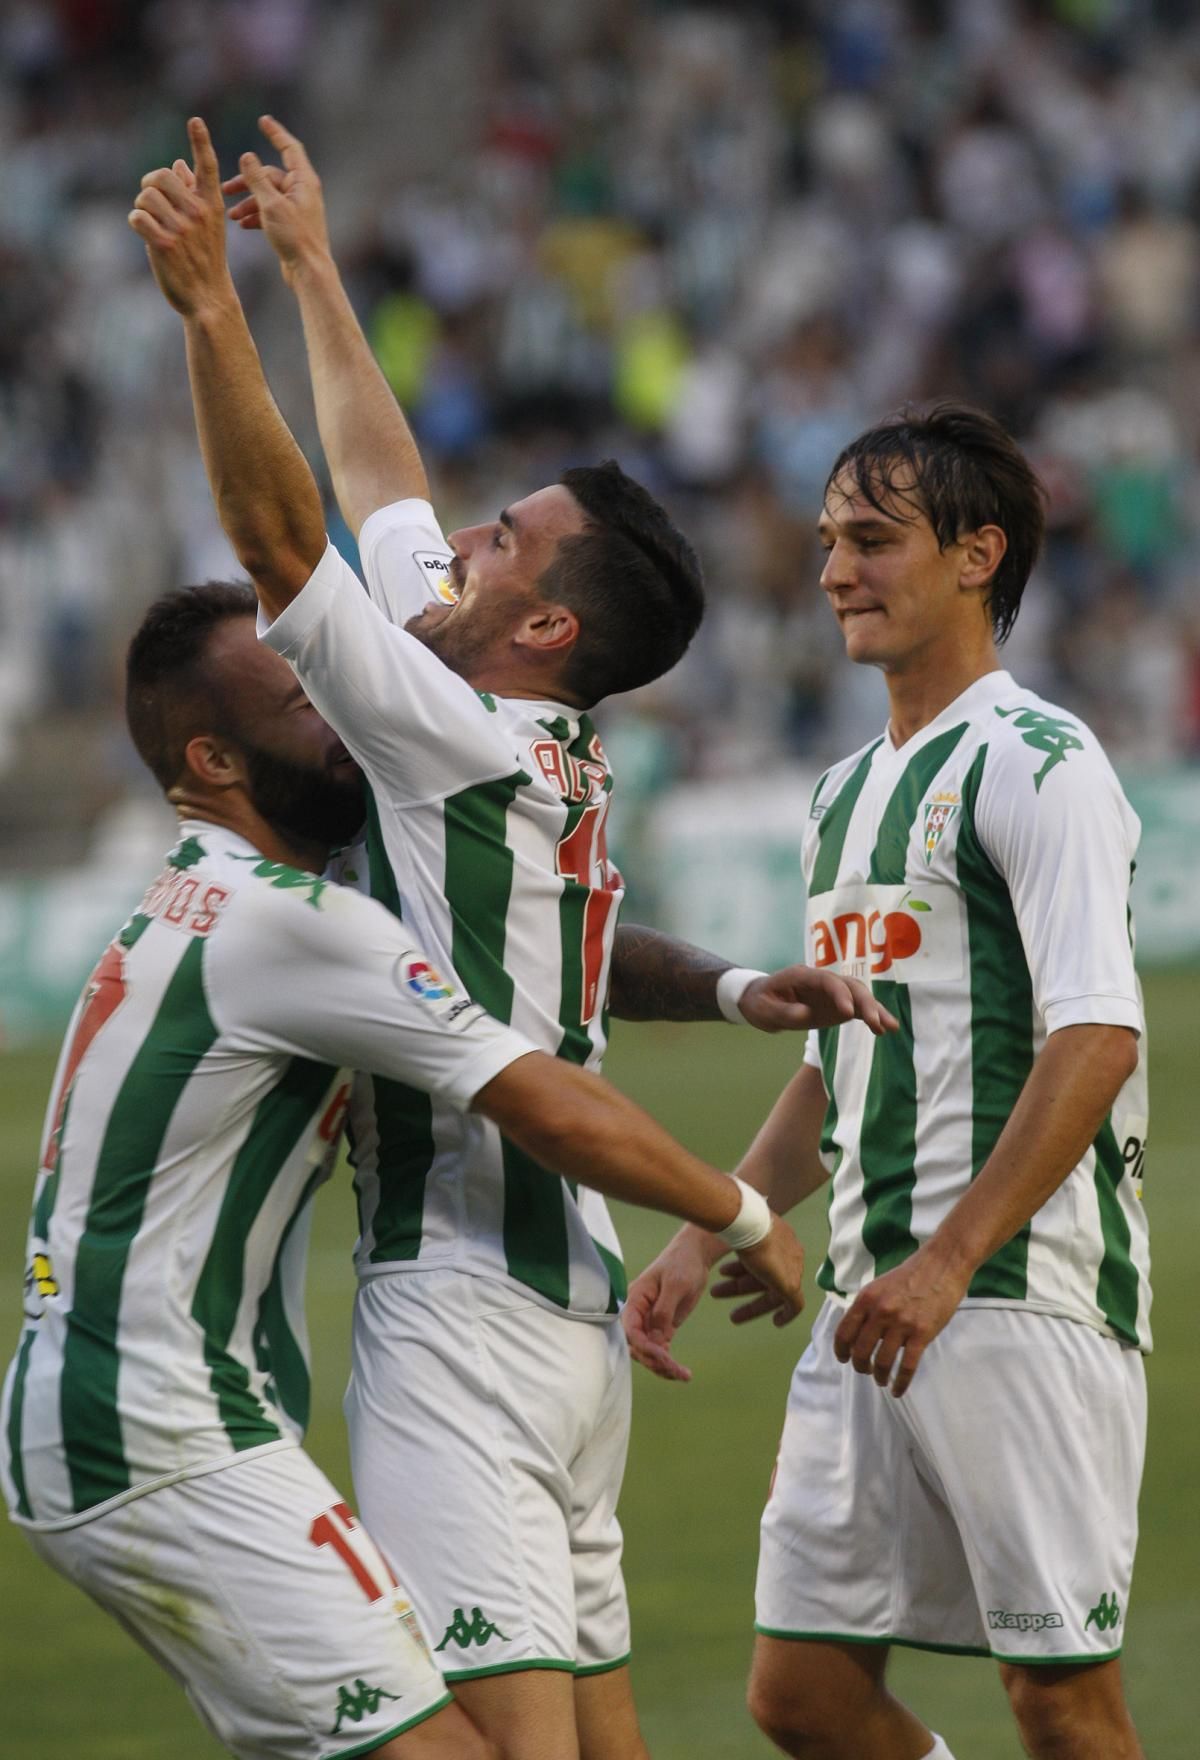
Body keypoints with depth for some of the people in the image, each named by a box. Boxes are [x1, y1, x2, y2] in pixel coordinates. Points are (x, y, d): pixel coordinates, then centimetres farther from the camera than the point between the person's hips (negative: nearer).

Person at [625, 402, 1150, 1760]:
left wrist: (947, 1262, -24)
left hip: (1023, 1298, -9)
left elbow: (1097, 1040, -18)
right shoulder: (846, 793, 20)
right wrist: (708, 1238, 16)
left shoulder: (1034, 764, -8)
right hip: (873, 1300, 9)